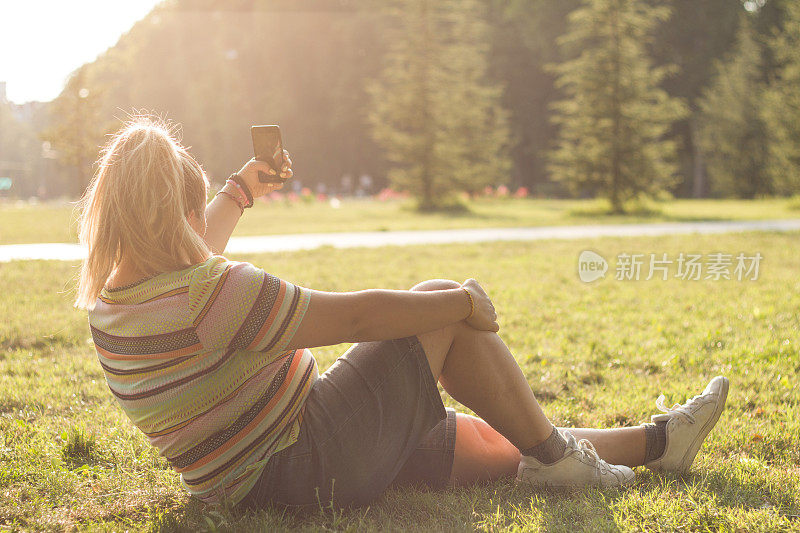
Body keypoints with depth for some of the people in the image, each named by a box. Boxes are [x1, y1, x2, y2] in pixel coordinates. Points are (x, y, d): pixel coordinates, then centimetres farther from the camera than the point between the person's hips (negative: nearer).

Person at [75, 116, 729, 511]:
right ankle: (551, 453, 11)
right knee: (440, 300, -3)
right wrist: (466, 302, -8)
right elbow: (354, 317, -22)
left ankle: (655, 442, 26)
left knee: (490, 445, 15)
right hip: (308, 470, -10)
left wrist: (241, 190, 37)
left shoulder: (110, 302, 3)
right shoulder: (216, 290, -27)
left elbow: (186, 253, 27)